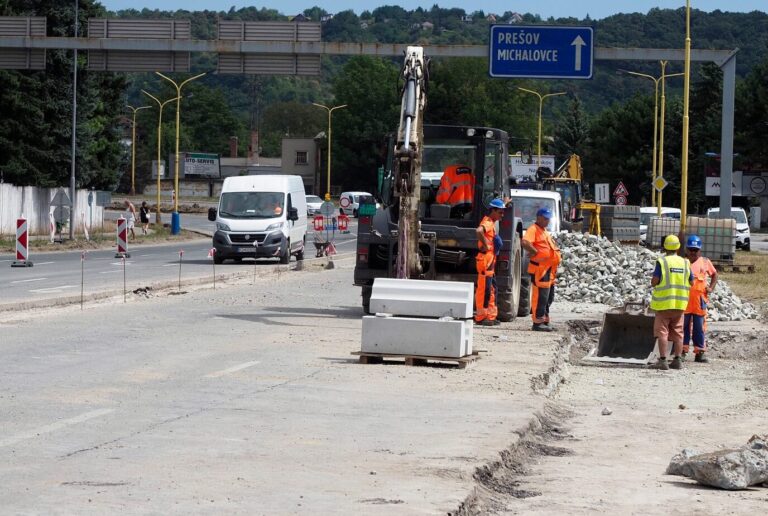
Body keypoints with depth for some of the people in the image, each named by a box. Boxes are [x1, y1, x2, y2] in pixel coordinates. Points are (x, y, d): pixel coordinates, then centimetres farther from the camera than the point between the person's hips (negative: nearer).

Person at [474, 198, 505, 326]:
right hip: (485, 259, -10)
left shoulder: (492, 222, 16)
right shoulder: (487, 222, -15)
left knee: (491, 290, 13)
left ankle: (491, 316, 17)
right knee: (484, 289, -7)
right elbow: (479, 231, -38)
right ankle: (481, 317, -4)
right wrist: (485, 245, -27)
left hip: (491, 260, 10)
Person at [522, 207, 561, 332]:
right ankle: (538, 323, -8)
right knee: (540, 295, -10)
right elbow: (525, 243, -26)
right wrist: (536, 253, -18)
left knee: (549, 296, 14)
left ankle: (545, 321, 20)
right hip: (539, 267, -10)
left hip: (548, 269, 10)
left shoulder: (545, 231, 23)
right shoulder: (533, 229, -8)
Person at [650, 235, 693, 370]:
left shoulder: (662, 262, -9)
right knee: (677, 332, 11)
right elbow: (691, 283, 7)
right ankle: (677, 360, 9)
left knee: (662, 332, 0)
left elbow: (654, 281, -16)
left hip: (664, 303, -4)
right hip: (680, 303, 4)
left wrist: (653, 282, 6)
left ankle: (663, 360, -5)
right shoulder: (685, 263, 3)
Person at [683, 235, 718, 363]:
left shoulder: (705, 262, 9)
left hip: (700, 300, 1)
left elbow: (714, 274, 21)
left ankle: (700, 352, 11)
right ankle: (682, 351, 9)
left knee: (699, 327, 5)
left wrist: (711, 288, 8)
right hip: (684, 299, -1)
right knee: (684, 326, 3)